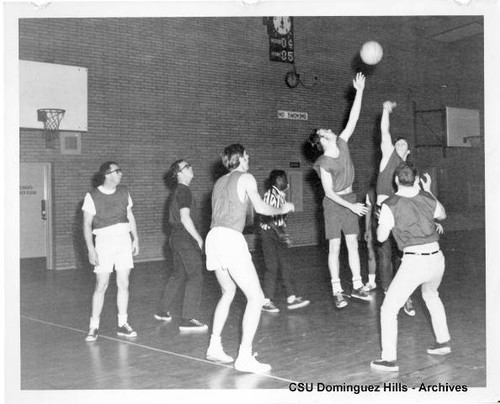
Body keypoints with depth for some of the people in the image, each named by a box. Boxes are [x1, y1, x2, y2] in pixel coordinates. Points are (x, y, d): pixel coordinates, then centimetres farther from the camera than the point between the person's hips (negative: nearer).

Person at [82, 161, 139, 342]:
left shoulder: (124, 191, 8)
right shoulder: (92, 196, -6)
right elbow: (87, 224, -5)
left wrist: (135, 238, 12)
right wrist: (91, 249, -11)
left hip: (124, 240, 4)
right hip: (104, 241, -4)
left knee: (123, 284, 3)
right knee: (101, 285, -4)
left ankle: (123, 324, 13)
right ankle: (93, 327, 7)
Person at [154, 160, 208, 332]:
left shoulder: (178, 190, 16)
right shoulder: (184, 191, -14)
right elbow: (185, 218, -21)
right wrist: (199, 238, -14)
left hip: (177, 237, 10)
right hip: (186, 239, -10)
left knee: (178, 275, 20)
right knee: (195, 277, -7)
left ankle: (162, 311, 29)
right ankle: (187, 320, -8)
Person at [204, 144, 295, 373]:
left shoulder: (220, 182, 23)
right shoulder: (246, 178, 3)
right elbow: (260, 208, -5)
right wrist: (283, 209, 12)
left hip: (213, 238, 8)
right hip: (231, 239, -8)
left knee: (228, 292, 25)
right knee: (256, 297, -4)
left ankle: (214, 347, 25)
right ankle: (244, 357, -11)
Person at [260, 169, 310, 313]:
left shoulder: (282, 196, 10)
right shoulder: (270, 195, -16)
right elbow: (266, 218, -21)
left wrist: (284, 233, 15)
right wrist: (279, 232, -25)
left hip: (279, 233, 8)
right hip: (269, 232, -8)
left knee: (286, 266, 6)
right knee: (272, 267, -5)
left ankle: (291, 298, 8)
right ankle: (266, 301, 4)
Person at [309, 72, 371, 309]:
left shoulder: (342, 144, -1)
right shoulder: (323, 163, -16)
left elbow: (353, 119, -2)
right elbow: (329, 192, -16)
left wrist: (359, 91, -6)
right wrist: (351, 206, -21)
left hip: (349, 199, 6)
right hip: (334, 203, -6)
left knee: (352, 243, 6)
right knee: (334, 247, -3)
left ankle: (357, 287, 11)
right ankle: (337, 292, 1)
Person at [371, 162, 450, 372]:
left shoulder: (390, 205, -7)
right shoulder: (427, 198, 7)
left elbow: (381, 236, -1)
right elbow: (442, 215, 29)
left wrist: (382, 220, 18)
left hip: (413, 262, -6)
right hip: (436, 259, 6)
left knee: (389, 309, 5)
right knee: (431, 294, 36)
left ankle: (389, 359, 1)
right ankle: (443, 341, 39)